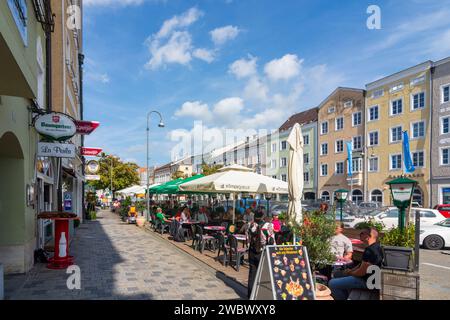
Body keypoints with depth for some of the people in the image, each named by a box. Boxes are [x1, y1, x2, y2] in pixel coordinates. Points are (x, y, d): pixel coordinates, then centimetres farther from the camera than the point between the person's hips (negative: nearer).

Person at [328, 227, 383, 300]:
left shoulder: (369, 250, -28)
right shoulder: (377, 246, 6)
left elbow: (361, 272, -25)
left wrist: (350, 273, -7)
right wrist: (351, 270, 6)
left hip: (365, 281, -11)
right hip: (368, 277, 11)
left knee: (332, 284, -13)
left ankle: (344, 298, 8)